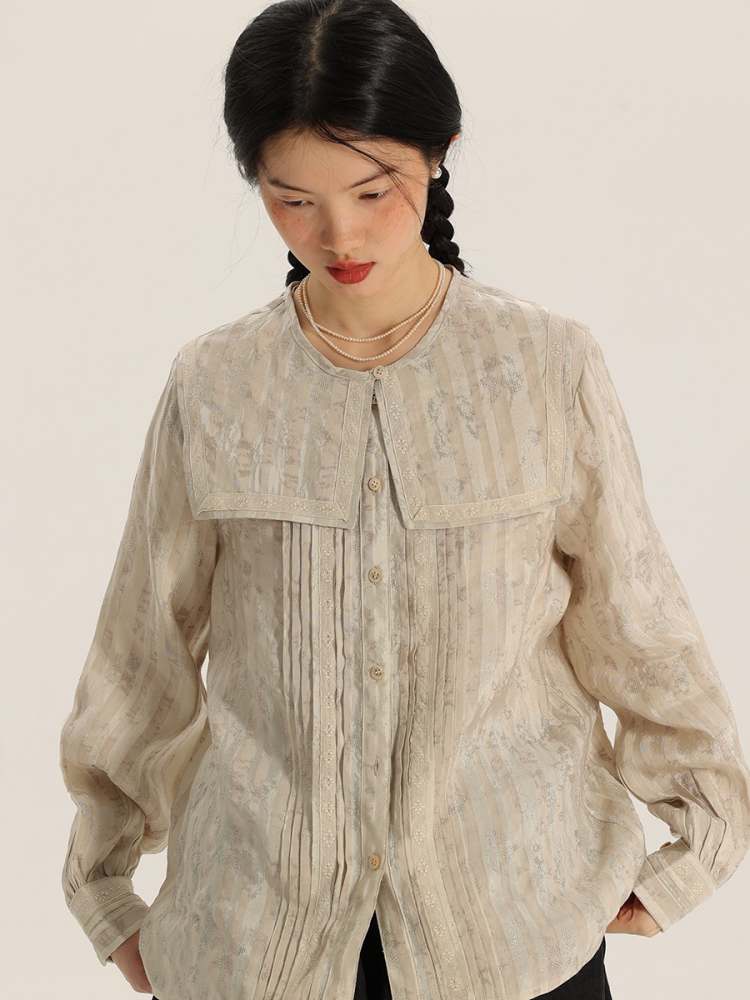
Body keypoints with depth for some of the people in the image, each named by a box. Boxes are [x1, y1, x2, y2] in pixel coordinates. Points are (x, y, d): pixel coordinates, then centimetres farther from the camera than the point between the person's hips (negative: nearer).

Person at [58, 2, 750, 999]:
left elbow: (635, 615, 2)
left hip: (515, 915, 0)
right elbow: (145, 647, 5)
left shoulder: (550, 366, -8)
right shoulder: (212, 388, -5)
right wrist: (107, 886, 13)